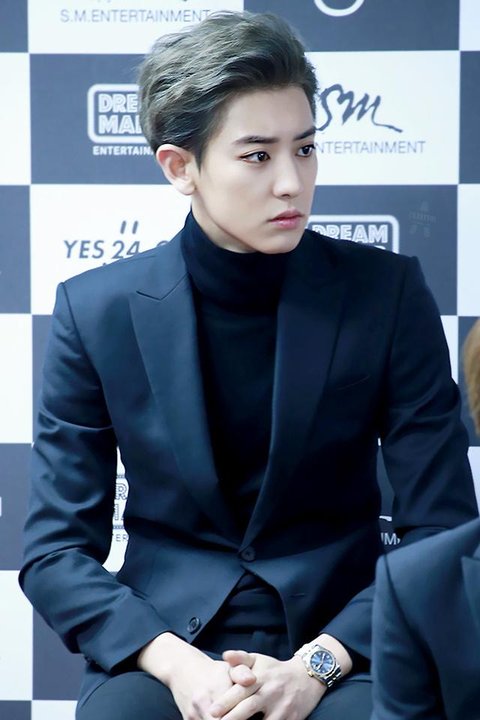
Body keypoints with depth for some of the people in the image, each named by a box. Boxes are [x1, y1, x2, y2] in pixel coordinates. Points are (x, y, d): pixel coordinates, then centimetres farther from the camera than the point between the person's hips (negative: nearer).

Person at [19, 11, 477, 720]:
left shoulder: (387, 294, -2)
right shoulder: (98, 310, 0)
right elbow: (55, 549, 1)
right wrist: (173, 662, -15)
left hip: (338, 643, 0)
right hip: (165, 641, 1)